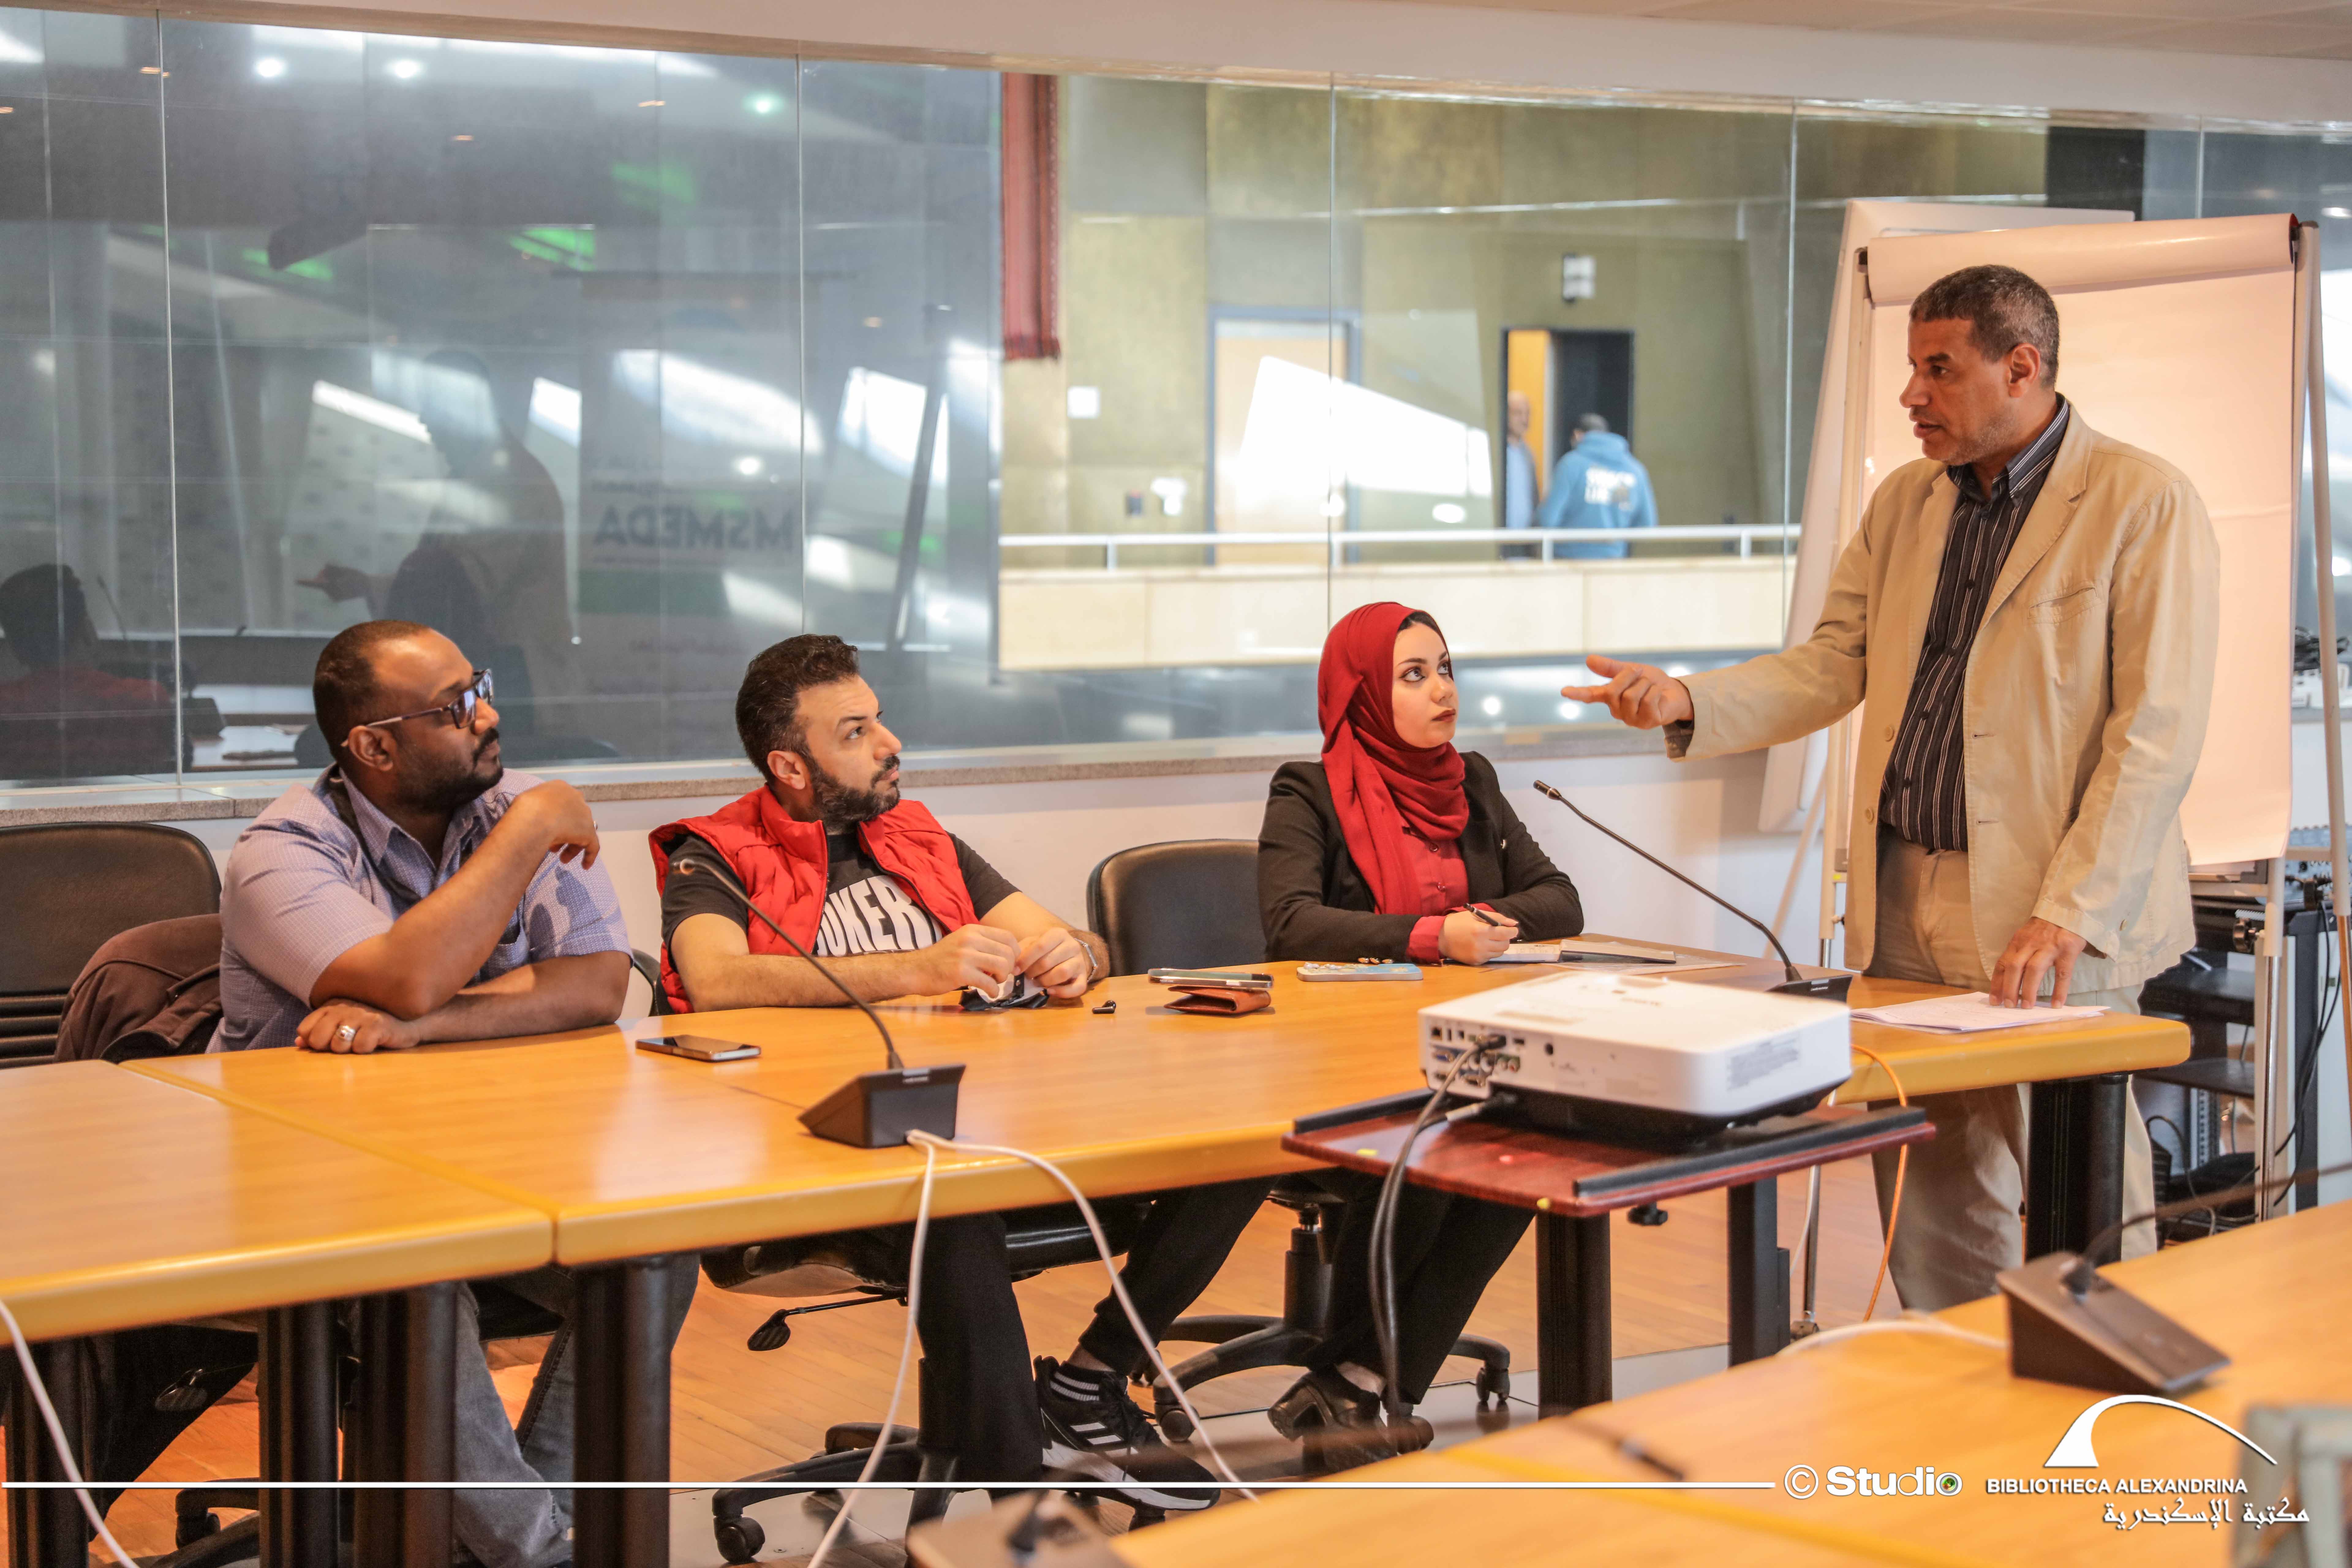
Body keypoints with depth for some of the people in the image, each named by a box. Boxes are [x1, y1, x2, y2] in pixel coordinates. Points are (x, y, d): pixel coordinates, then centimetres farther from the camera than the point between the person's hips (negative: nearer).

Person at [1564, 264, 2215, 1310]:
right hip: (1902, 910, 6)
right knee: (1927, 1232, 11)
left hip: (2051, 923, -6)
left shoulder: (2145, 503, -7)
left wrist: (2069, 916, -20)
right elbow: (1832, 665, 13)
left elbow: (2156, 734, -13)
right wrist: (1688, 705, -5)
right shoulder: (1904, 504, 14)